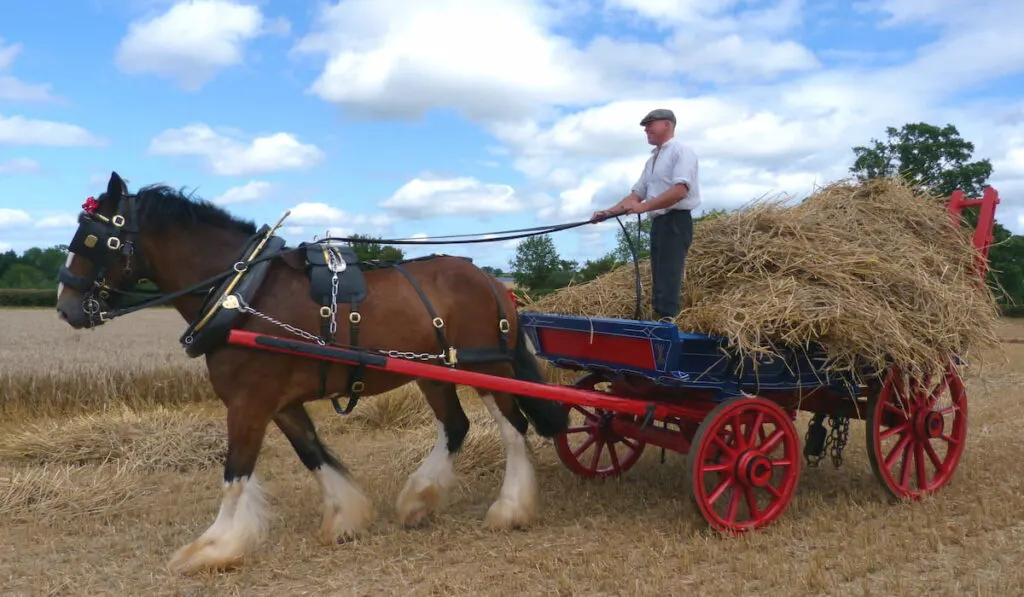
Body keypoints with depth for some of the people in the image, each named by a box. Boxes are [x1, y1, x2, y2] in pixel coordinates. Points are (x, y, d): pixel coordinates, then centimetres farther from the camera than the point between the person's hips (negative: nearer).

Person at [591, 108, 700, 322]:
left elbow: (680, 190, -20)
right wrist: (609, 212, 5)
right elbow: (637, 193, 19)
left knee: (668, 281, -17)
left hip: (676, 222, -9)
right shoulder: (652, 160, 22)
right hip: (658, 223, 9)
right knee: (660, 281, 8)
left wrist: (644, 206, -26)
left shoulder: (682, 152, -6)